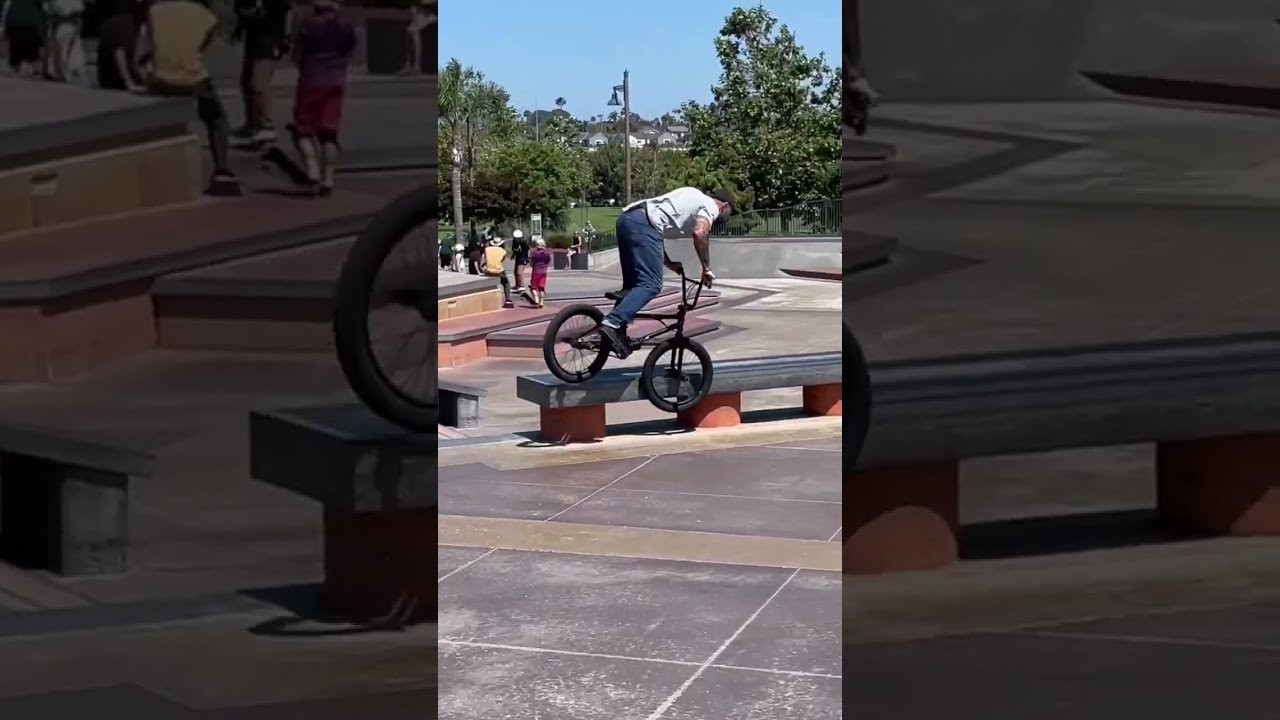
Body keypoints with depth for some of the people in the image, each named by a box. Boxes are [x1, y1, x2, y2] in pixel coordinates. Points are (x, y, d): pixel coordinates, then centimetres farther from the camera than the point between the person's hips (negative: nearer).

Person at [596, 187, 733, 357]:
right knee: (651, 285, -13)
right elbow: (700, 233, -12)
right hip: (643, 223, -9)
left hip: (627, 218, 10)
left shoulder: (693, 198, 35)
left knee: (632, 284, 16)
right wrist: (707, 269, -4)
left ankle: (617, 335, 11)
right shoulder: (710, 205, 10)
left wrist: (670, 264, 30)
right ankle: (612, 324, -26)